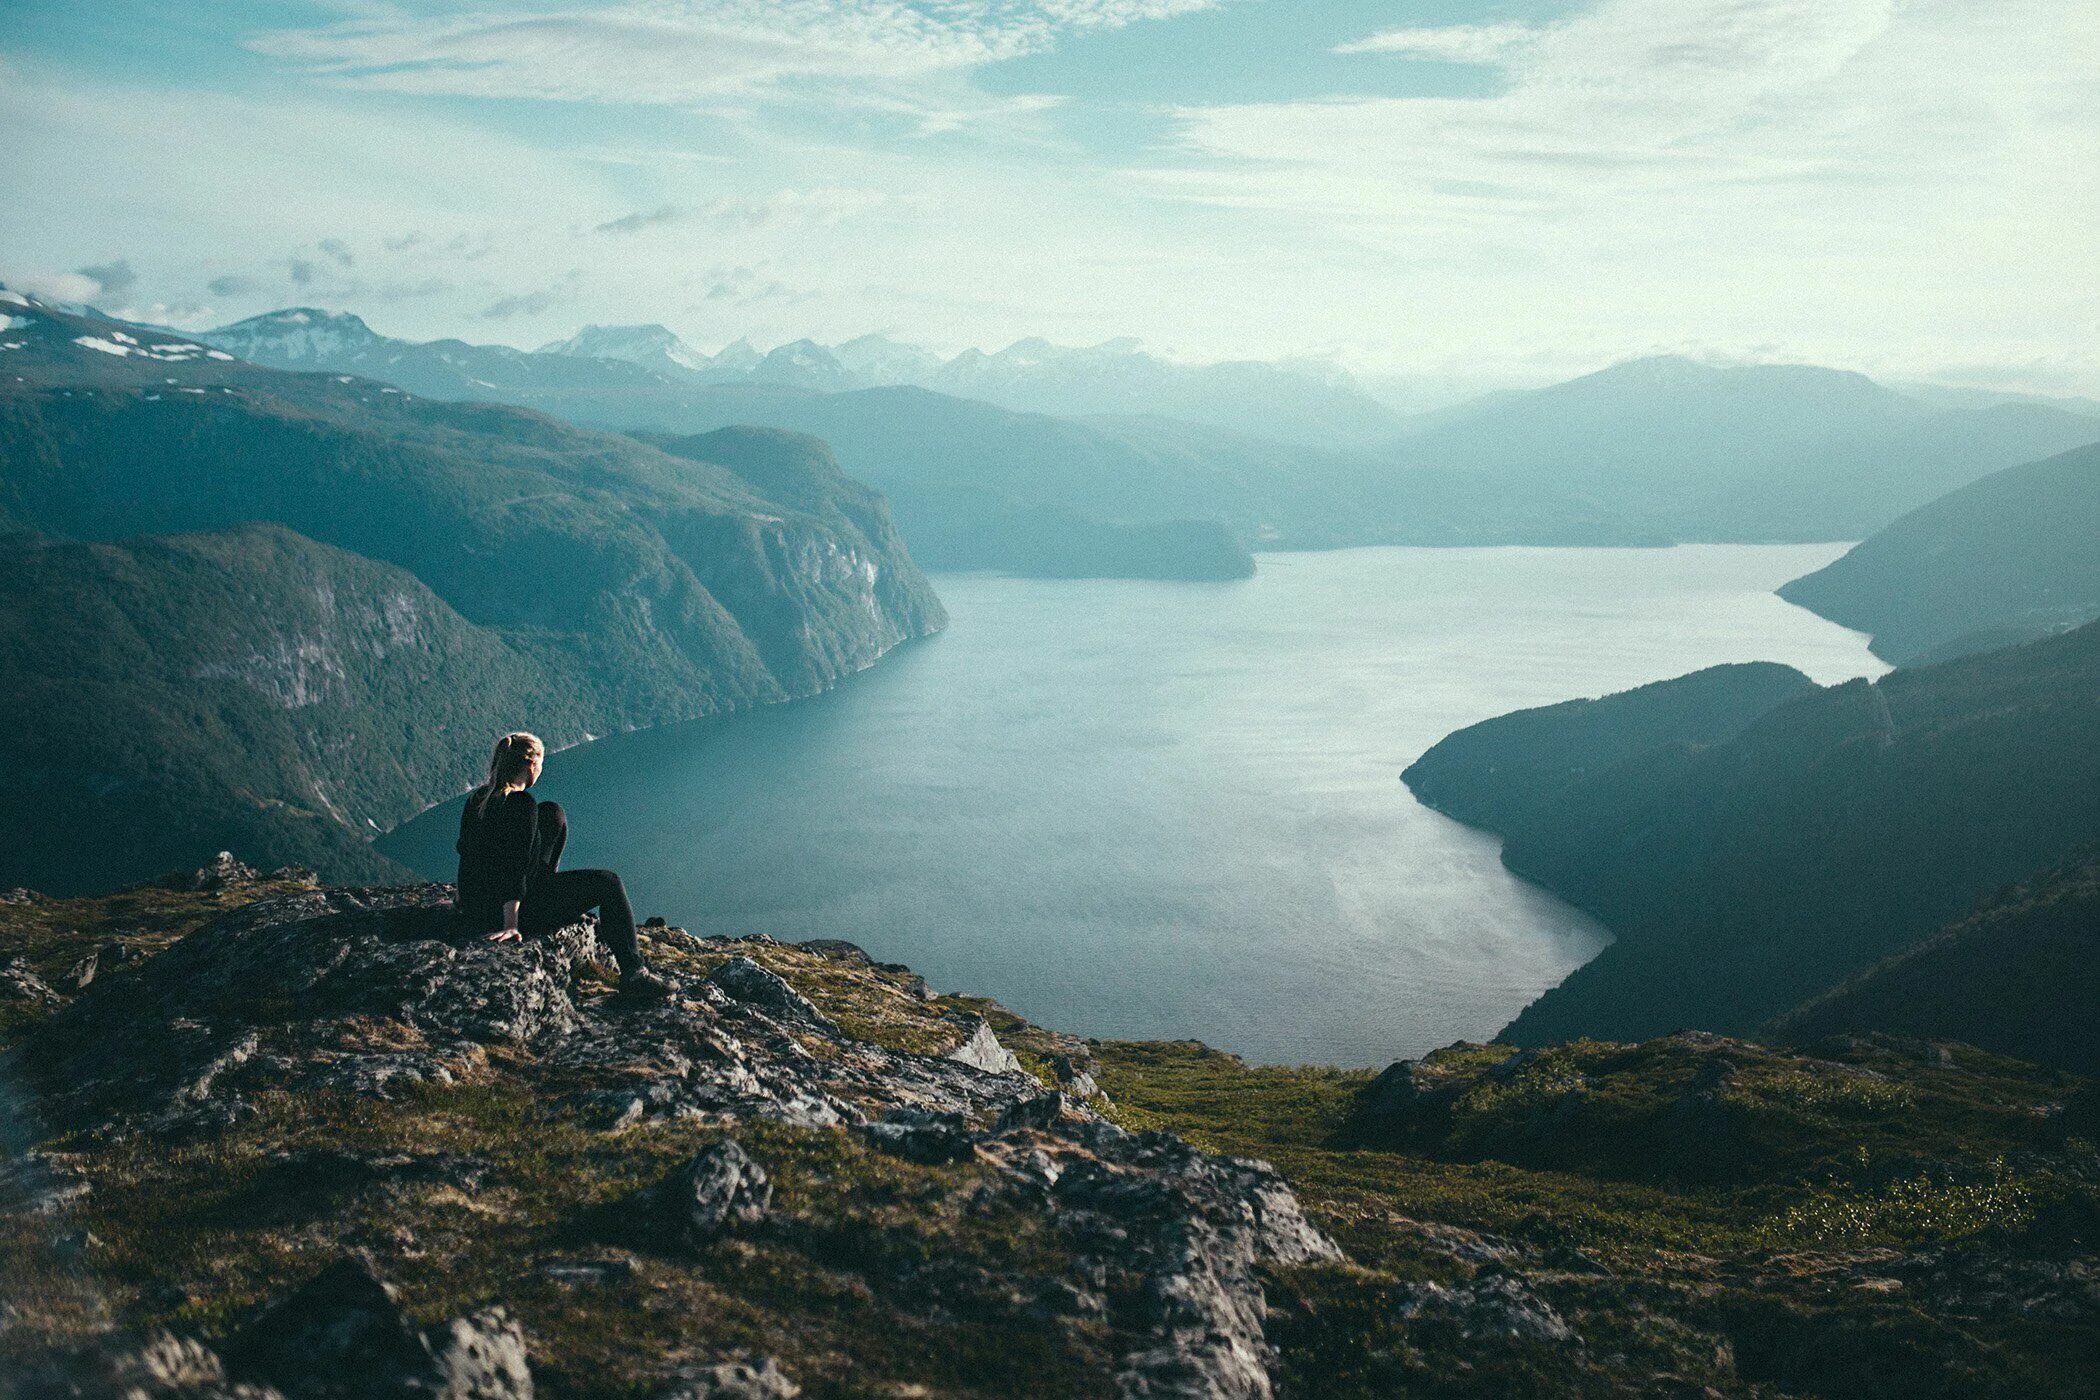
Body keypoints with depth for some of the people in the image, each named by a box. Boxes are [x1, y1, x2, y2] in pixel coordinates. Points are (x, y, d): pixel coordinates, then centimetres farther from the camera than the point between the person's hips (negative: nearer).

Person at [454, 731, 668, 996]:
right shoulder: (523, 803, -20)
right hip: (513, 908, -9)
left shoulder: (477, 797, 6)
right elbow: (515, 867, -24)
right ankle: (633, 972, 0)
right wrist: (510, 925, -24)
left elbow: (465, 848, 18)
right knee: (609, 884, 0)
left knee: (553, 813, 17)